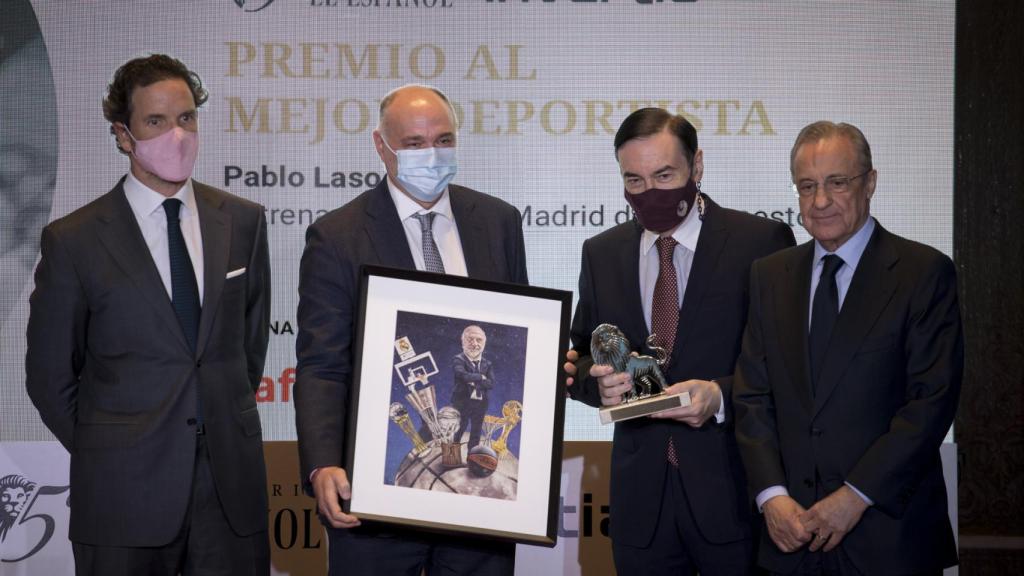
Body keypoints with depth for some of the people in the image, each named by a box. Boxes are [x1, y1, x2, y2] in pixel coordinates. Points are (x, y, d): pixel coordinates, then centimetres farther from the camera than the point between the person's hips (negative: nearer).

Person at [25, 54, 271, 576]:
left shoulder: (243, 221, 5)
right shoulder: (73, 240, -4)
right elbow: (50, 377, 2)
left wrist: (228, 429, 11)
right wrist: (107, 459, 5)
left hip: (232, 487, 3)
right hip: (125, 494, -2)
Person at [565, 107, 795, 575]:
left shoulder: (761, 242, -4)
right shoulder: (601, 253, 9)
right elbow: (578, 357, 12)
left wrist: (722, 395, -21)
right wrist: (598, 381, -11)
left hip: (732, 487, -3)